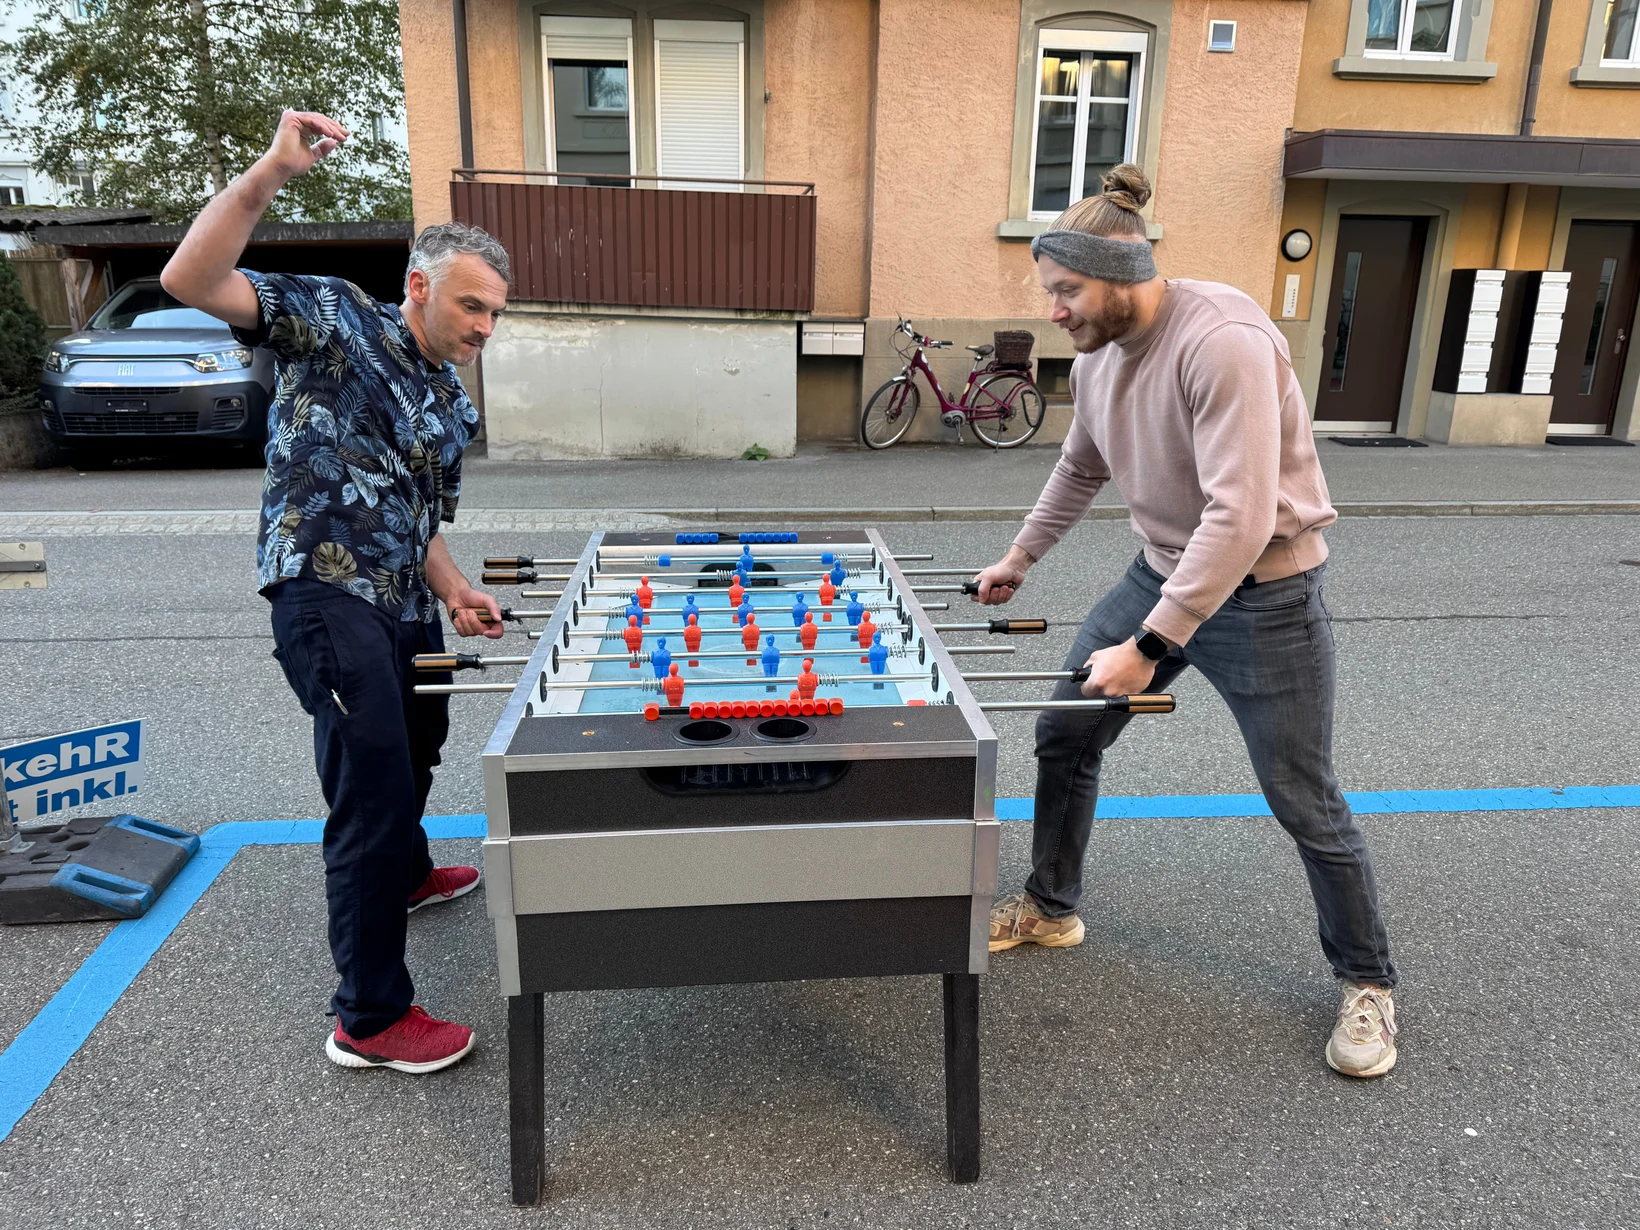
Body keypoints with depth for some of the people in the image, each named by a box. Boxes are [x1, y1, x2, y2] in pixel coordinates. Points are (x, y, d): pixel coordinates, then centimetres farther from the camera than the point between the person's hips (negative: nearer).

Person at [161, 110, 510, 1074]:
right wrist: (270, 174, -27)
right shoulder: (337, 320, -5)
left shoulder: (454, 407, 16)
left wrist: (454, 591, 7)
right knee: (375, 788, -10)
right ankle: (370, 1018, 3)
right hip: (328, 596, -9)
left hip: (404, 606, 9)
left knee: (417, 742, 27)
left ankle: (404, 872, 56)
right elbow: (190, 281, -18)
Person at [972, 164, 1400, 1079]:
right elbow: (1081, 471, 19)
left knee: (1307, 804, 4)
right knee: (1063, 734, 9)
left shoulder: (1224, 340, -27)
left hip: (1261, 594, -7)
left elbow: (1240, 518, -33)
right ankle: (1051, 908, 32)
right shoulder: (1098, 357, -1)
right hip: (1161, 573, 8)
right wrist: (1021, 558, 24)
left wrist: (1147, 647, -32)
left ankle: (1368, 983, 28)